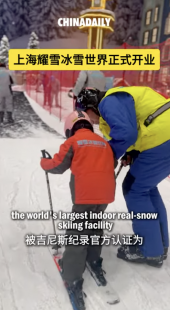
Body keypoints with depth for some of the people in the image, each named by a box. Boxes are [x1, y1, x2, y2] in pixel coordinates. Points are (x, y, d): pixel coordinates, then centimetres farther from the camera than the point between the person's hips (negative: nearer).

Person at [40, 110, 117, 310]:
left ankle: (73, 280, 4)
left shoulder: (72, 141, 4)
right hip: (105, 194, 6)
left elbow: (58, 166, 4)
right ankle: (94, 263, 36)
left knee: (77, 233, 3)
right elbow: (112, 163, 27)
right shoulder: (103, 142, 18)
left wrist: (44, 162, 23)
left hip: (85, 196, -5)